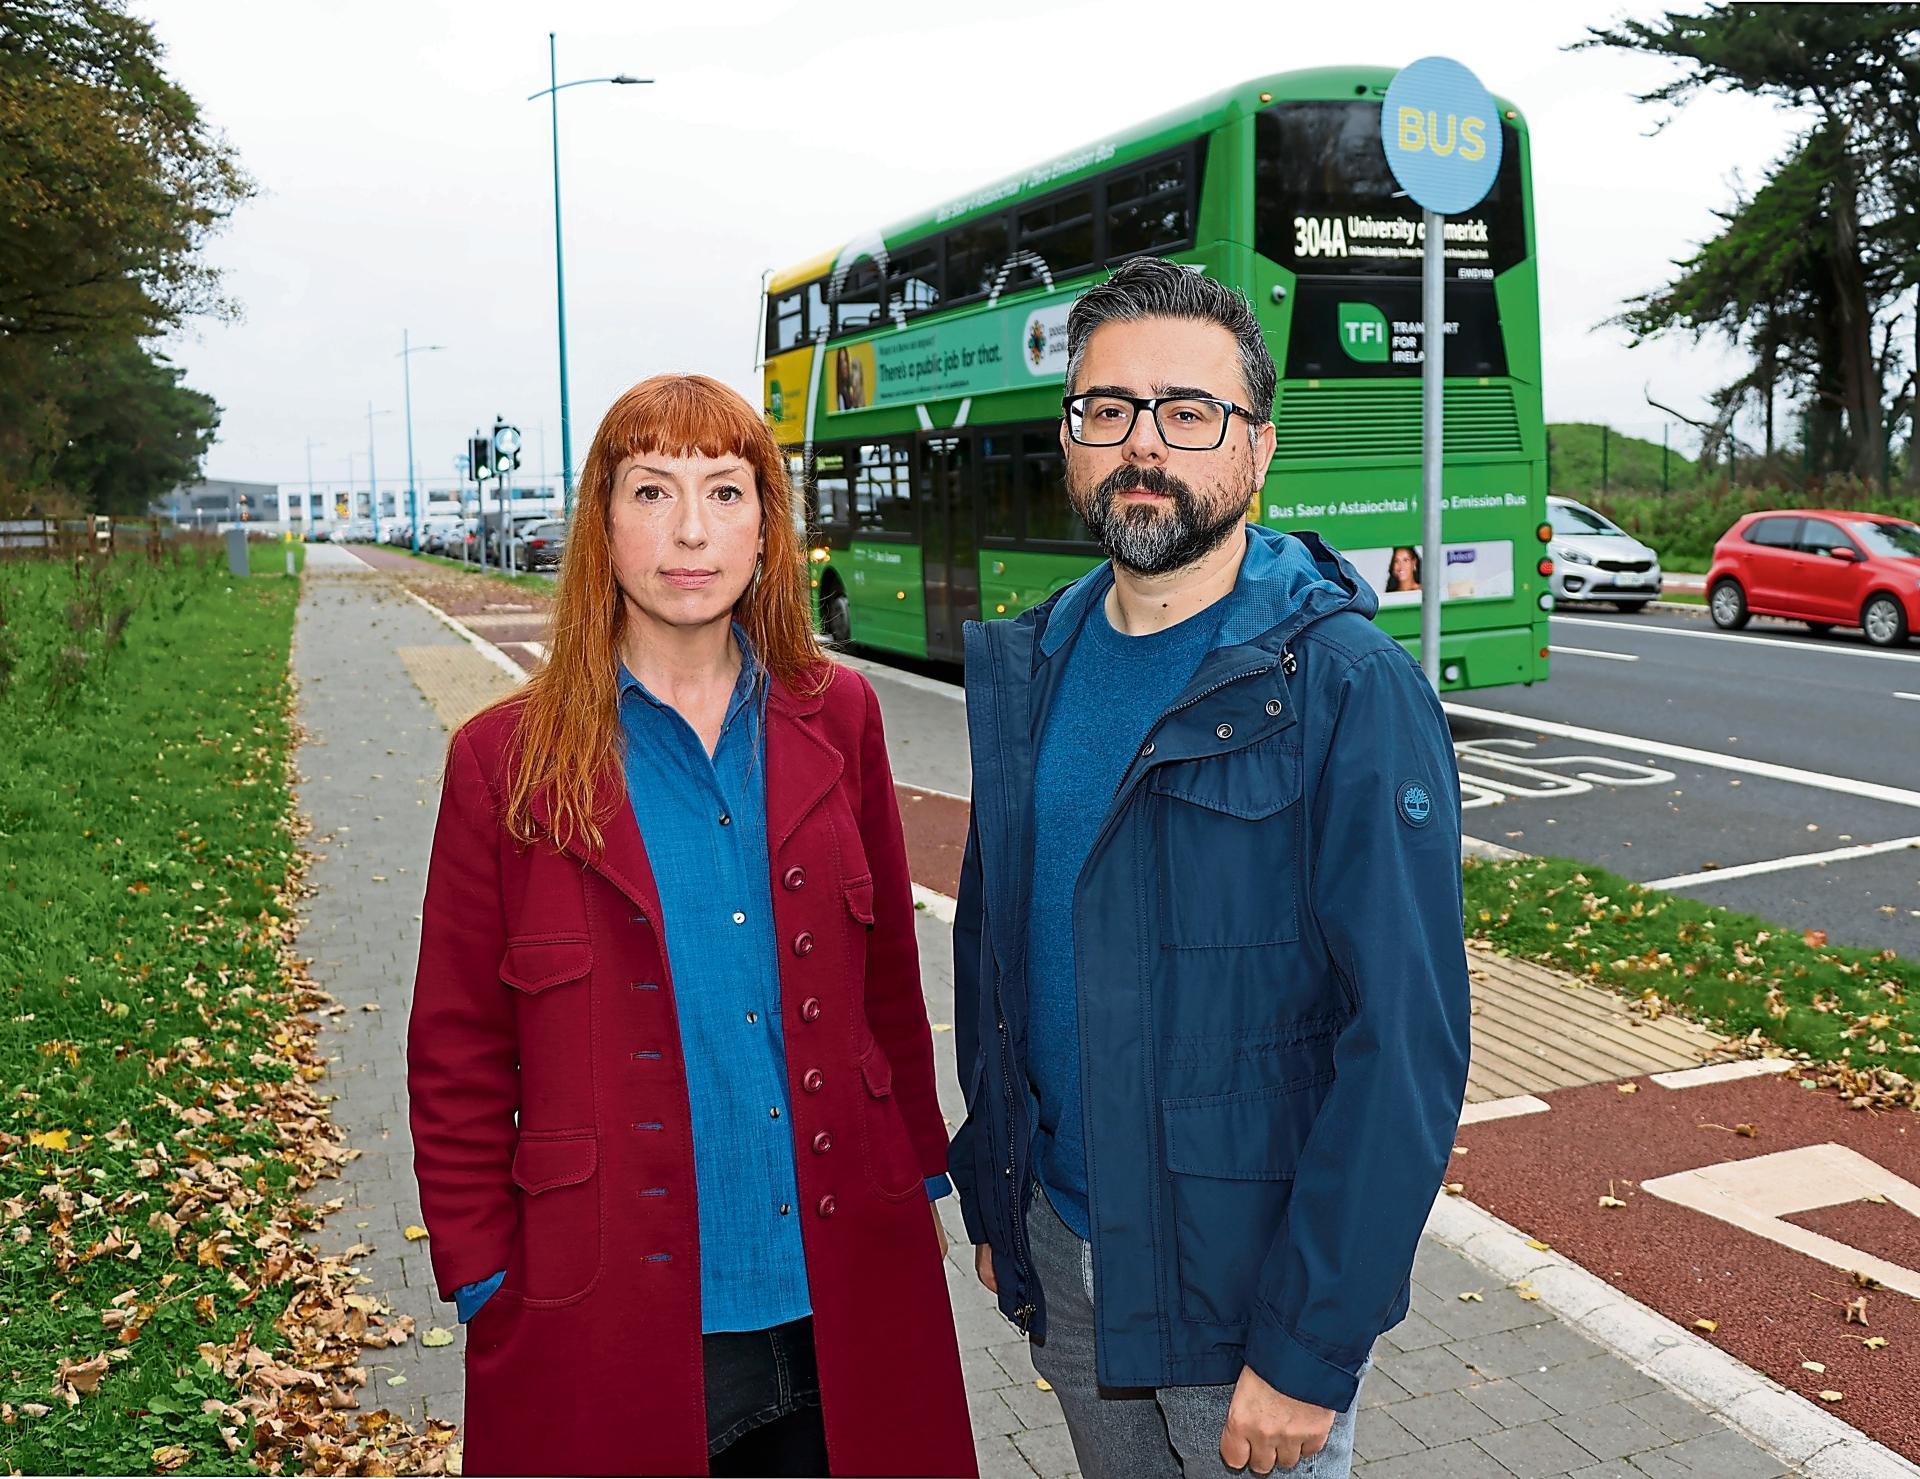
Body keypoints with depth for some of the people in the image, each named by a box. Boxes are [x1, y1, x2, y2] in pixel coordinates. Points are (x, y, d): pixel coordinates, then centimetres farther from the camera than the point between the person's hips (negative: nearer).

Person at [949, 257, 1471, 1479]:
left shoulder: (1351, 693, -18)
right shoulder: (1027, 673, 1)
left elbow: (1407, 1043, -20)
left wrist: (1310, 1349, -19)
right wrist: (989, 1194, 9)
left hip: (1248, 1284, -5)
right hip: (1061, 1259, 5)